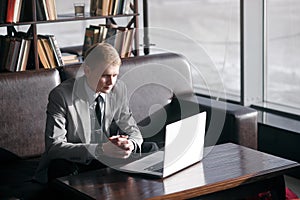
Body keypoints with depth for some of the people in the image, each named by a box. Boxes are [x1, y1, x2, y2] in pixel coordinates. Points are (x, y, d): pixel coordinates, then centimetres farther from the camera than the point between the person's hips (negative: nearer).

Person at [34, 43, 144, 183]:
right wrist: (100, 149, -35)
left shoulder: (118, 89, -1)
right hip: (69, 163, -5)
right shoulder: (61, 95, -16)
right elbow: (54, 147, -23)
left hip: (104, 161, 5)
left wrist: (130, 144, -20)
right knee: (60, 166, -37)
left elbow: (133, 131, 7)